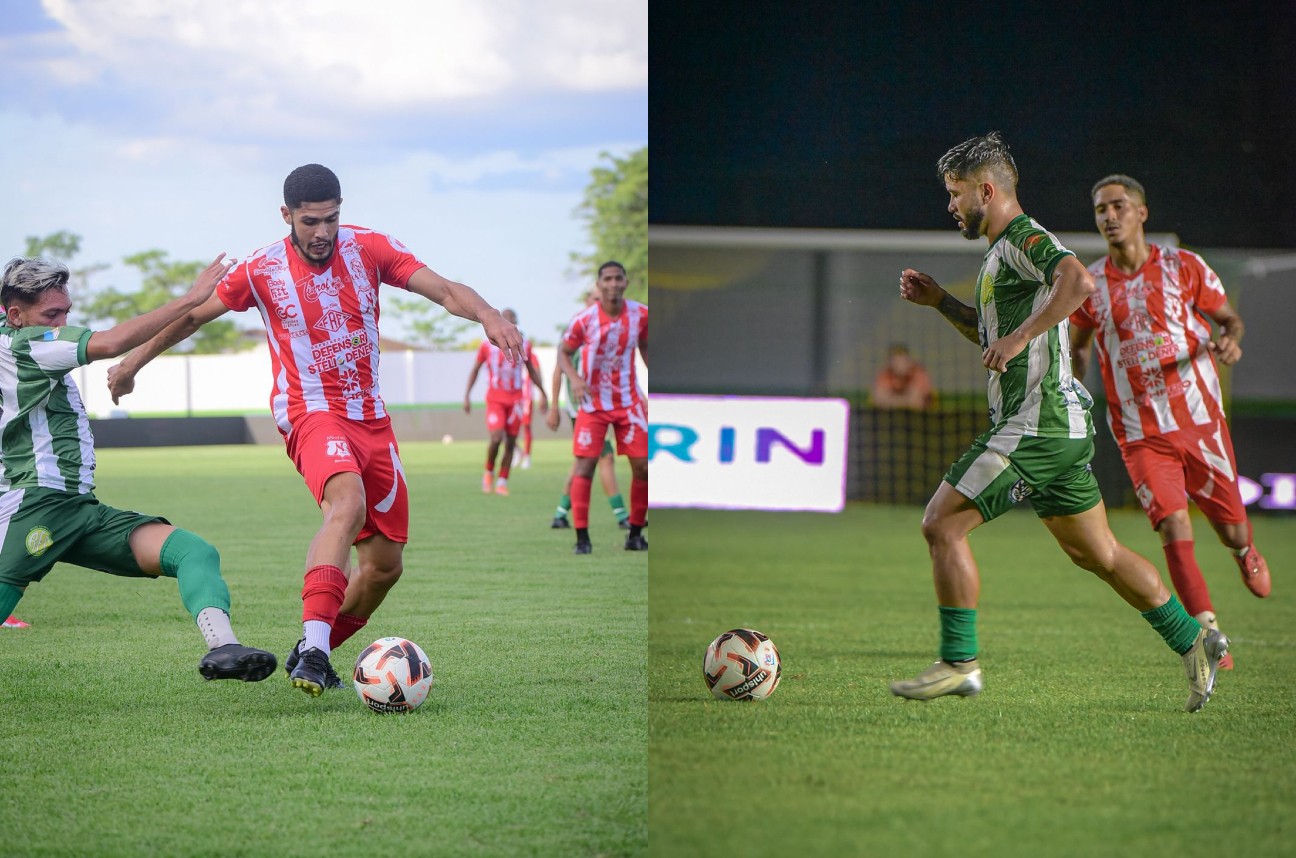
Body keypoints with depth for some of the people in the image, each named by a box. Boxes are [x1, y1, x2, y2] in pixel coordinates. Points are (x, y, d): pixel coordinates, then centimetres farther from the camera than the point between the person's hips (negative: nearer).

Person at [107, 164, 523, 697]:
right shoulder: (261, 271, -5)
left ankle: (311, 655, 26)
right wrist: (132, 363, 16)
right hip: (311, 412, -5)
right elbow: (191, 316, 8)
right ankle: (314, 645, -46)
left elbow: (443, 290, -10)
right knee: (347, 503, -36)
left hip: (372, 418, 5)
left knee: (385, 564, 6)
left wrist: (487, 315, -30)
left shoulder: (369, 249, -2)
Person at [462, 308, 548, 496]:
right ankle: (489, 471, 9)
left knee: (511, 442, 1)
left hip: (515, 400, 3)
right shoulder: (489, 345, -2)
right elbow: (475, 370, 7)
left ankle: (502, 482, 11)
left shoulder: (523, 344, 5)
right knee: (496, 438, -17)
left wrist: (543, 393, 20)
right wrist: (467, 396, 3)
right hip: (495, 398, -3)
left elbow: (531, 370, 18)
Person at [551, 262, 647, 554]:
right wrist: (575, 379, -20)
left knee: (642, 467, -1)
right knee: (585, 467, -11)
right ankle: (582, 538, -4)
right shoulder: (584, 319, -13)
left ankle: (635, 534, 14)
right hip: (593, 404, -3)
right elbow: (564, 352, -2)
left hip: (628, 402, 3)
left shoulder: (640, 314, -5)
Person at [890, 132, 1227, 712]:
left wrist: (1019, 336, -31)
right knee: (1096, 553, 15)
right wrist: (940, 303, 23)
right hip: (1060, 426, 11)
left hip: (1035, 422, -11)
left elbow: (1078, 280, -31)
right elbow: (996, 335, 35)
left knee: (942, 523, -10)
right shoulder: (1003, 250, 21)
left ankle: (958, 663, -7)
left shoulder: (1023, 238, -10)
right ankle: (1193, 642, 19)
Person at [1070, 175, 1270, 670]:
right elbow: (1078, 349, 16)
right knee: (1174, 529, -16)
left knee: (1230, 529, 7)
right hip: (1140, 434, 0)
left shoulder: (1183, 267, -3)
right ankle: (1209, 639, -11)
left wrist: (1231, 340, -15)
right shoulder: (1090, 285, 0)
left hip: (1201, 421, 0)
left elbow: (1229, 318, 8)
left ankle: (1246, 553, 46)